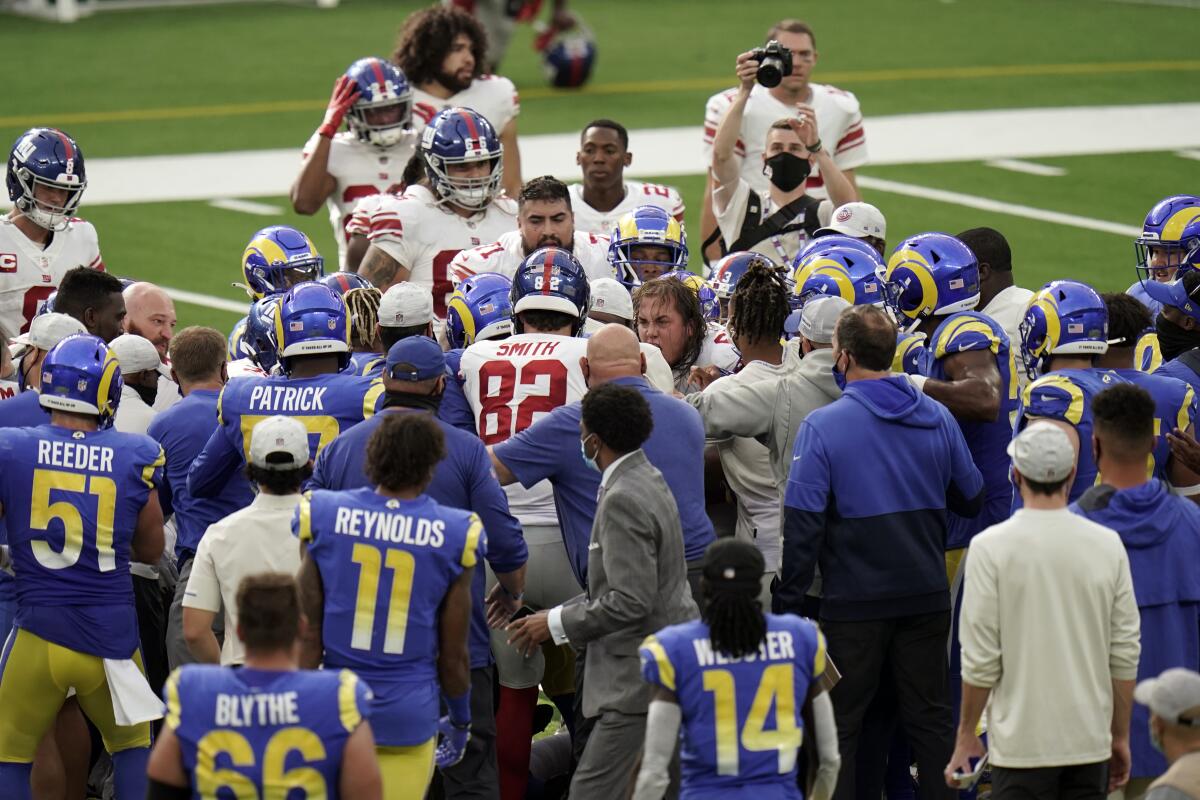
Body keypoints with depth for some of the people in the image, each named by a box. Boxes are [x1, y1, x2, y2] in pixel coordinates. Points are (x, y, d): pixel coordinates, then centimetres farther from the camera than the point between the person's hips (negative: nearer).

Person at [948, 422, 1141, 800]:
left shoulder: (991, 547, -9)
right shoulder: (1107, 545, 1)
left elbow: (981, 659, -8)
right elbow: (1125, 655, 4)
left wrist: (966, 736, 4)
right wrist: (1120, 737, 14)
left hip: (1022, 745, -3)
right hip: (1091, 741, 3)